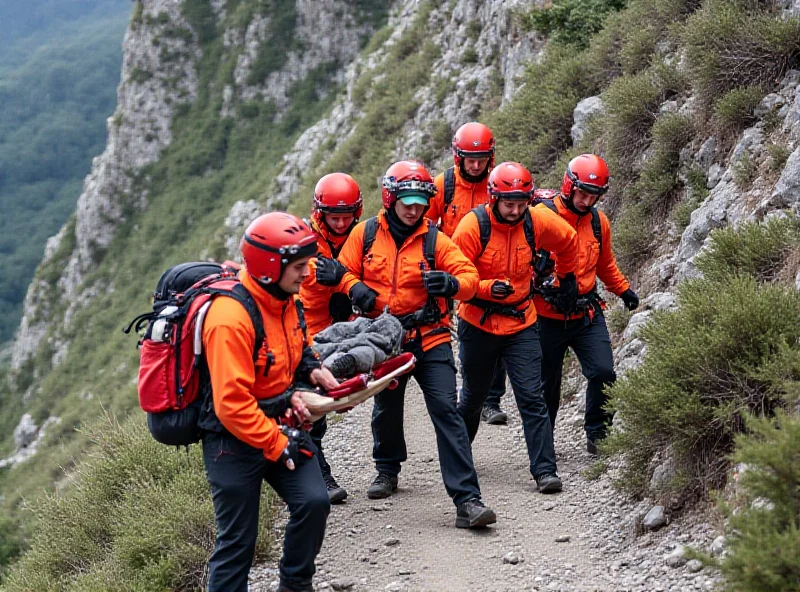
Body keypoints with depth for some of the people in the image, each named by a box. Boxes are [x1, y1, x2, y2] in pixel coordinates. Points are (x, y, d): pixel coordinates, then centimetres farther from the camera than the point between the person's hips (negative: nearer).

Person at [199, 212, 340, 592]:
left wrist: (310, 368, 2)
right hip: (235, 438, -7)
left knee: (313, 502, -5)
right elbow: (232, 404, -26)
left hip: (278, 424, 7)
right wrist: (276, 444, -21)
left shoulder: (284, 299, 1)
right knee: (237, 541, 0)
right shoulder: (231, 317, -26)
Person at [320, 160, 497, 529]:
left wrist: (452, 283, -32)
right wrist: (356, 289, -15)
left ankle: (467, 500, -18)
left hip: (429, 337, -2)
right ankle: (387, 468, 49)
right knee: (386, 408, 20)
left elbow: (469, 276, -9)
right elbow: (345, 270, 8)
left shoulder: (434, 240, -4)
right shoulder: (365, 234, 0)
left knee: (446, 411, -13)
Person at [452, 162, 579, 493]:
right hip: (478, 323, -1)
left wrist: (567, 277, 23)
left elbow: (568, 241, 14)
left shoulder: (537, 222, -8)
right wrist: (489, 288, -31)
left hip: (521, 323, 1)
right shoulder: (473, 225, -17)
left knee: (532, 398, -8)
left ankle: (545, 470, -7)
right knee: (473, 397, 15)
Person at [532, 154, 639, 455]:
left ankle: (597, 434, 8)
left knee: (603, 373, -11)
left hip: (587, 314, 4)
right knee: (547, 383, 8)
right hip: (548, 316, -4)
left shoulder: (598, 221, 6)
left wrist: (623, 289, 24)